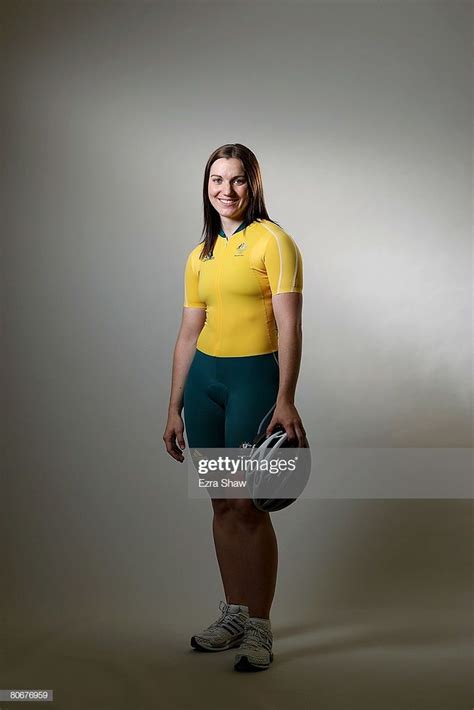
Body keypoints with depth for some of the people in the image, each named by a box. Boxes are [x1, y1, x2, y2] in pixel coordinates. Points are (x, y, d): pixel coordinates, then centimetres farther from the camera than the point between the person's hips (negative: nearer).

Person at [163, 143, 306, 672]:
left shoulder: (272, 241, -5)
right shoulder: (200, 255, 13)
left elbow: (289, 327, -13)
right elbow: (188, 334, 14)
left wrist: (285, 400, -21)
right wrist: (174, 409, 12)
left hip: (254, 376, -6)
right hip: (203, 376, 6)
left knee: (249, 506, -6)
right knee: (222, 504, 11)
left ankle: (259, 629, 6)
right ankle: (233, 615, 23)